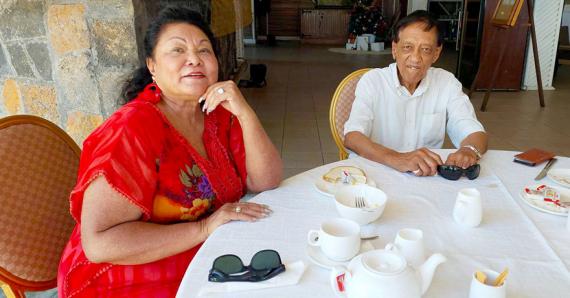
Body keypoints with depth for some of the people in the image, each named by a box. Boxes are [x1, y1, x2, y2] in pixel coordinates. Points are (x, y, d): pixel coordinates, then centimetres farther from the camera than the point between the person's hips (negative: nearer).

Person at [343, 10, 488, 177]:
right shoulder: (372, 81, -7)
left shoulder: (447, 83, 2)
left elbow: (475, 133, -4)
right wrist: (396, 159, -38)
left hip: (431, 178, 3)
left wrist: (469, 150, -29)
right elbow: (351, 137, -20)